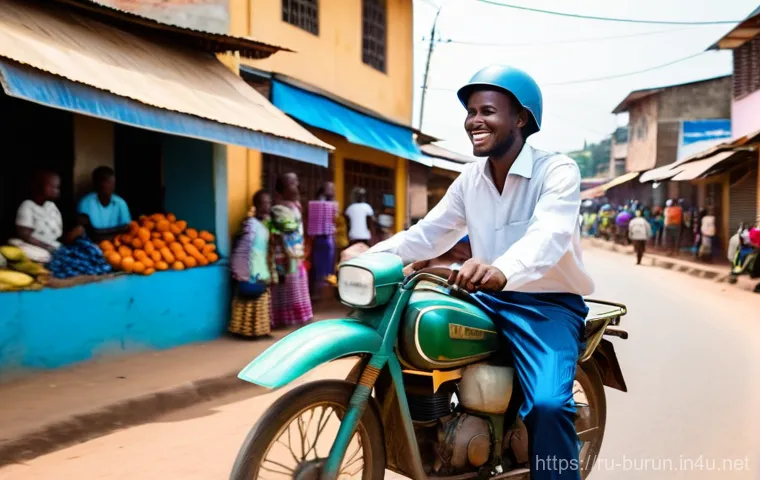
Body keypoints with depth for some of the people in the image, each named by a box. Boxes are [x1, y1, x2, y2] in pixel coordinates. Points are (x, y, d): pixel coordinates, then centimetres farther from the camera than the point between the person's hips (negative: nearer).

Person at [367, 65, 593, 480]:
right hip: (488, 300, 6)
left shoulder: (557, 170, -13)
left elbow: (549, 235, -32)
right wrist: (375, 255, -12)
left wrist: (501, 270, -54)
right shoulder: (470, 179, 8)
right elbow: (428, 233, 7)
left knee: (547, 403, -30)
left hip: (548, 304, -6)